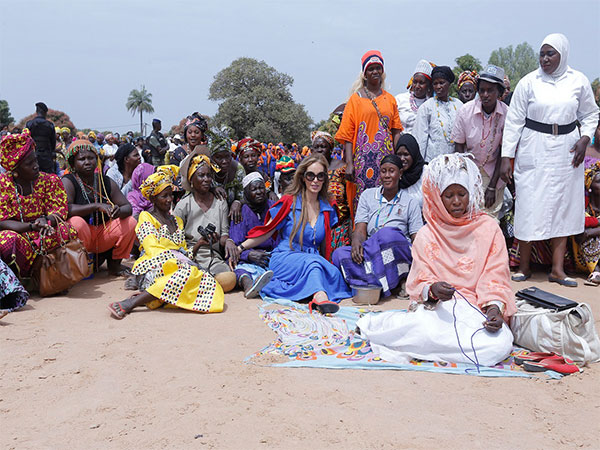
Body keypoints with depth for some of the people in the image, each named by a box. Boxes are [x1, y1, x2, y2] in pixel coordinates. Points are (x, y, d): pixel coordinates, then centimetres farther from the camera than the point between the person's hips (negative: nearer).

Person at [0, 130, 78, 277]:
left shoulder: (48, 181, 2)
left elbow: (59, 212, -2)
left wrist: (45, 220, -26)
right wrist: (32, 226, -29)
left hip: (45, 237, 2)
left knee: (67, 232, -26)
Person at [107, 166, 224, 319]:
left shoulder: (177, 221, 29)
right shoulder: (146, 217, 8)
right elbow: (153, 249, -5)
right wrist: (179, 258, -18)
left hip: (180, 265, 6)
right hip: (154, 268, -6)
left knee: (208, 282, -26)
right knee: (188, 272, -39)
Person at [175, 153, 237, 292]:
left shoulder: (220, 202, 15)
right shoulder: (183, 205, 5)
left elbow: (224, 233, 13)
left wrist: (227, 241, -11)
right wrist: (199, 243, -13)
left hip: (214, 257, 3)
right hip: (189, 257, -3)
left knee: (228, 280, -31)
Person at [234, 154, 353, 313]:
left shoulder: (327, 210, 14)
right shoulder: (289, 202, 2)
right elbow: (266, 232, 3)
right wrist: (240, 248, -6)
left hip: (314, 261, 5)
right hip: (283, 260, -4)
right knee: (312, 261, -40)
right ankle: (320, 295, -59)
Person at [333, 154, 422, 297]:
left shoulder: (411, 202, 13)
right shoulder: (368, 195, 17)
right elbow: (360, 230, 6)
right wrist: (356, 242, -19)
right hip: (370, 253, 2)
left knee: (388, 233, -36)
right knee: (339, 254, -28)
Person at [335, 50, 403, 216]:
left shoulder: (390, 99, 16)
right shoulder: (356, 99, 6)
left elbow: (396, 131, 13)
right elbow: (347, 135, 0)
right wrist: (349, 163, -10)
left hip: (386, 156, 3)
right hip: (363, 157, -3)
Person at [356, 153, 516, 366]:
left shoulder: (488, 227, 9)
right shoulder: (426, 235, 8)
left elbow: (495, 277, 3)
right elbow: (419, 283, 1)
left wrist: (495, 307, -16)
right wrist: (433, 290, -23)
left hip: (477, 309, 3)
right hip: (437, 307, -3)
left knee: (500, 345, -32)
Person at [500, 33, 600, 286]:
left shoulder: (578, 81, 4)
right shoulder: (529, 82, -2)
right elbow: (514, 121, -2)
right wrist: (507, 157, -7)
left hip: (566, 152, 3)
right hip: (534, 151, -2)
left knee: (564, 206, 3)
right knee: (529, 206, -3)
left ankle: (557, 269, 10)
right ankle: (524, 266, 10)